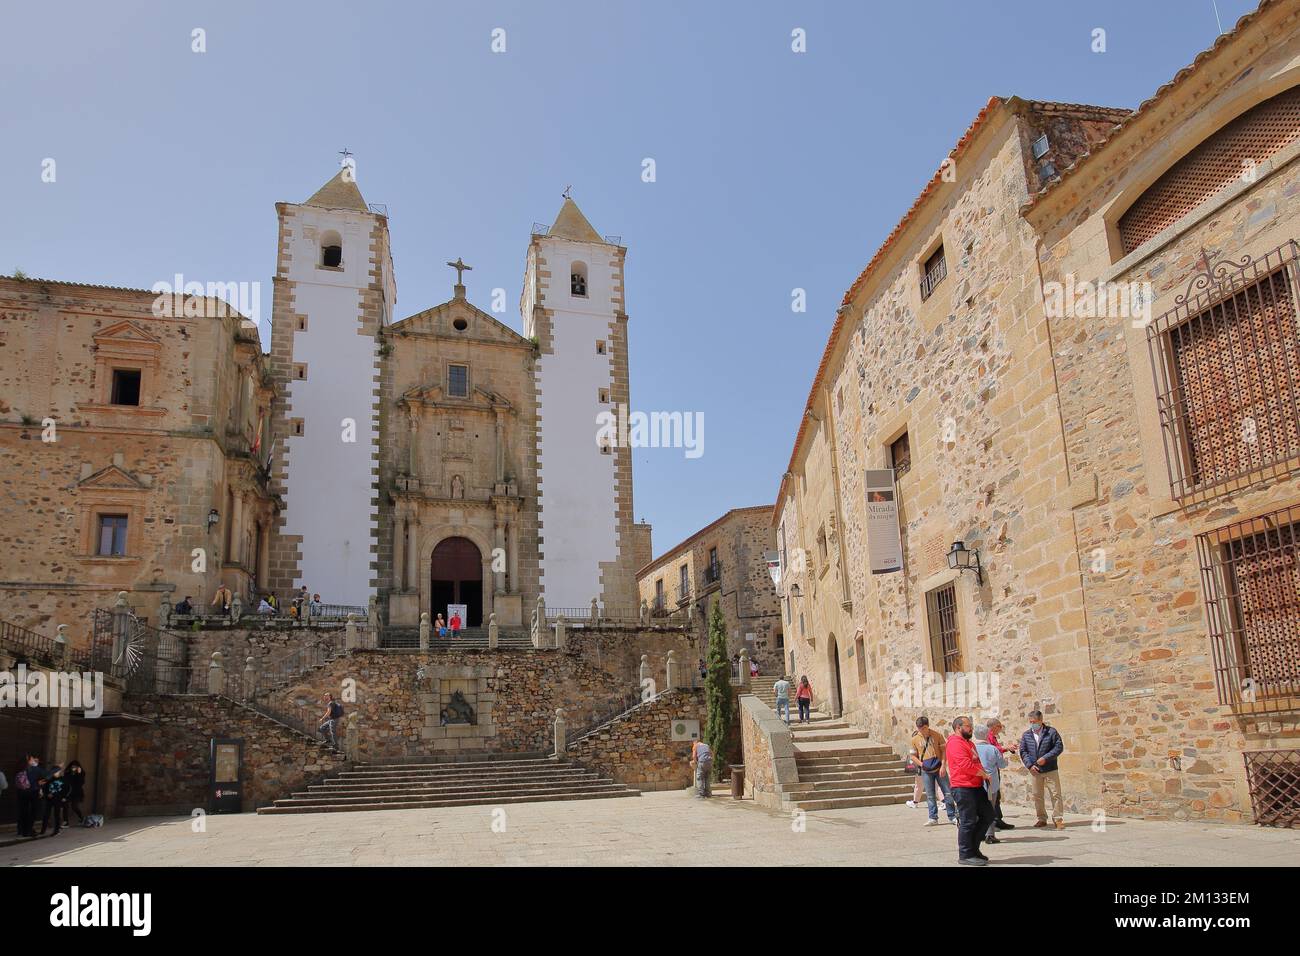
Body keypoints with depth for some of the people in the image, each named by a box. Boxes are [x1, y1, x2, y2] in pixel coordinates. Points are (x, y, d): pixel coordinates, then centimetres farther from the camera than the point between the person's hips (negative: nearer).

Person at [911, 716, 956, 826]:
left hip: (939, 768, -1)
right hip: (926, 771, 1)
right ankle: (933, 818, 11)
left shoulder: (936, 735, -4)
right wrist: (921, 764, -10)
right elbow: (913, 755, 7)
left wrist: (943, 766, -10)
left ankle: (952, 816, 13)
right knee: (930, 795, 4)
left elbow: (944, 750, -1)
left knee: (948, 792, 1)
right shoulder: (915, 739, -1)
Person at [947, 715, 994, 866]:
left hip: (976, 786, 10)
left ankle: (973, 847, 23)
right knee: (968, 822, -4)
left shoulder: (968, 742, 21)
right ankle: (965, 855, 5)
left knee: (988, 816, 13)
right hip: (963, 788, -10)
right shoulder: (956, 743, -14)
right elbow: (965, 765, -24)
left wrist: (984, 773, 10)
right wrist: (984, 774, -13)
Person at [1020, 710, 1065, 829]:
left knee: (1056, 794, -3)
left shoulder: (1051, 732, -3)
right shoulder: (1026, 735, 5)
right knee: (1037, 796, 7)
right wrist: (1030, 765, -11)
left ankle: (1058, 819, 5)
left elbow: (1059, 747, -8)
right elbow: (1023, 751, 3)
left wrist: (1045, 758, -16)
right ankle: (1042, 819, 18)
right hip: (1035, 770, 3)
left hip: (1050, 770, -3)